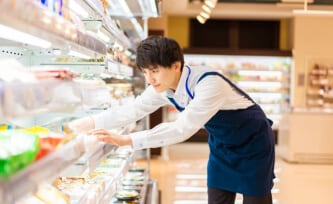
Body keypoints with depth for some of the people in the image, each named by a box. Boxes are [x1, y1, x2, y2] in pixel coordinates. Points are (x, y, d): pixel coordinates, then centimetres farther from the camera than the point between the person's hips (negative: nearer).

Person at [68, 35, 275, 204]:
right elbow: (130, 110, -7)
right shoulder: (163, 88, -12)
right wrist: (86, 124, -16)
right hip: (222, 145, 7)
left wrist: (125, 140, -45)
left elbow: (183, 128, -42)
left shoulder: (209, 83, -36)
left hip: (253, 142, -6)